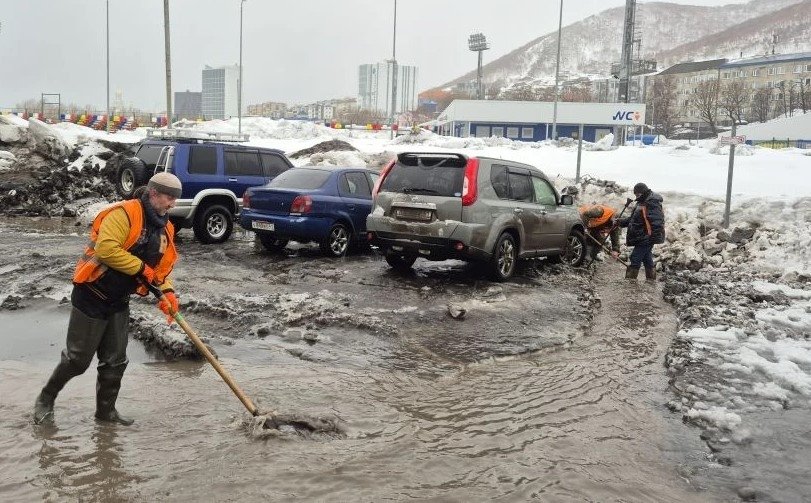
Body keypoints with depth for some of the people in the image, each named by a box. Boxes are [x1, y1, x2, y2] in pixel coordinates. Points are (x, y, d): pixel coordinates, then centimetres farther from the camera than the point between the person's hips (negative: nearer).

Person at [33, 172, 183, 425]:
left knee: (115, 361, 11)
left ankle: (106, 409, 27)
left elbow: (161, 267, 13)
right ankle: (46, 399, 26)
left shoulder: (165, 229, 7)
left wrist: (167, 291, -5)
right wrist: (141, 267, -24)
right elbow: (106, 248, -30)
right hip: (92, 297, -7)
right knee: (78, 358, 3)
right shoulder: (124, 213, -19)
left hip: (119, 303, 8)